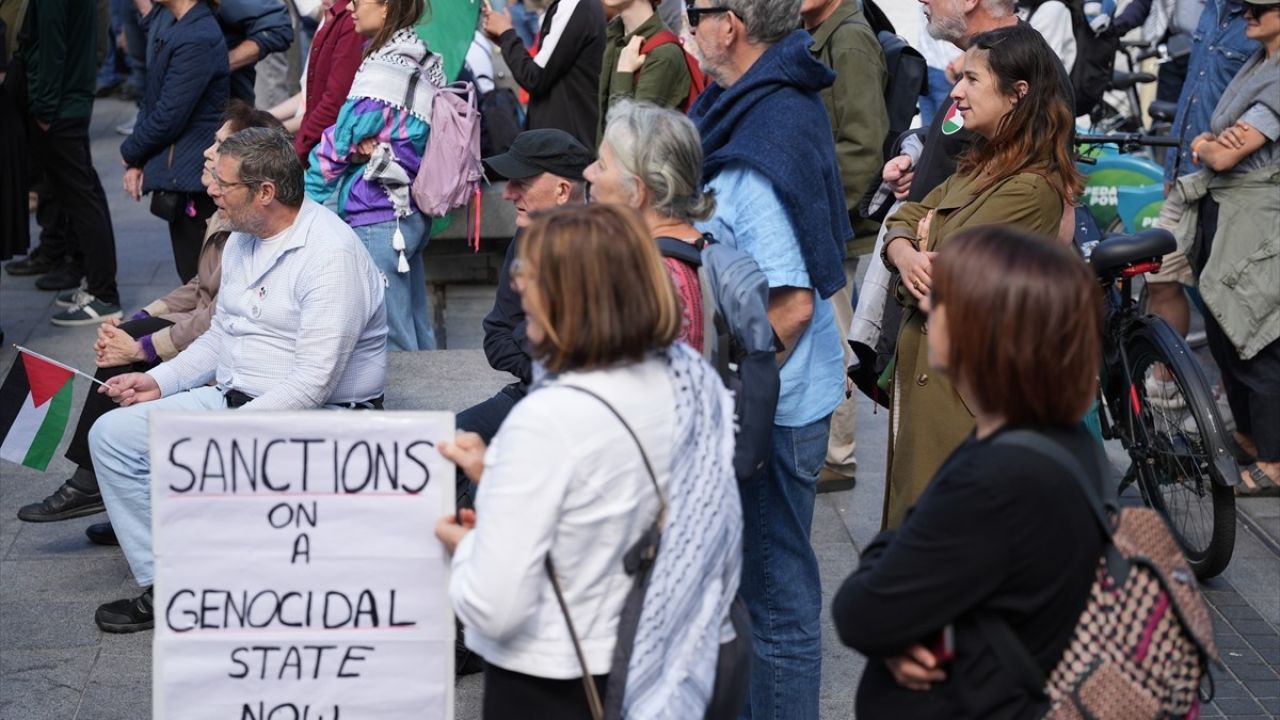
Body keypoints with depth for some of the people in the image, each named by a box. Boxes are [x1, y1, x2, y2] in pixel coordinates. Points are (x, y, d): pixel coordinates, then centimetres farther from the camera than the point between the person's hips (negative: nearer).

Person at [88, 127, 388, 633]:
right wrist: (159, 380, 8)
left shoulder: (331, 254, -21)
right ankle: (162, 586, 2)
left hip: (313, 417, -9)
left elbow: (313, 382, -25)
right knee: (111, 434, -1)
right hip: (232, 398, 9)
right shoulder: (242, 240, 10)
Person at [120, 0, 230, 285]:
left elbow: (168, 118, -18)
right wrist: (136, 162, 6)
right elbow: (151, 97, 14)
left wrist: (130, 152, -1)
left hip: (190, 178, -9)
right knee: (192, 276, 16)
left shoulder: (197, 39, -22)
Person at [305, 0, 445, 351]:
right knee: (418, 334, 15)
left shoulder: (383, 71, -16)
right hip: (413, 213, 9)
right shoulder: (426, 64, 9)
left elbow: (340, 141, -10)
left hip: (377, 220, -9)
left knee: (392, 345, -2)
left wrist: (302, 200, 1)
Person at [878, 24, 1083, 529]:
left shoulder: (1030, 188, -20)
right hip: (927, 362, 9)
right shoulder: (982, 165, 12)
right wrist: (906, 256, -13)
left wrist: (926, 249, 1)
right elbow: (903, 223, 10)